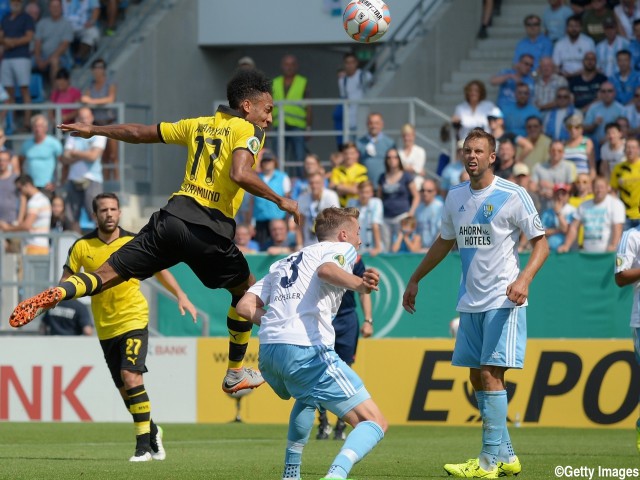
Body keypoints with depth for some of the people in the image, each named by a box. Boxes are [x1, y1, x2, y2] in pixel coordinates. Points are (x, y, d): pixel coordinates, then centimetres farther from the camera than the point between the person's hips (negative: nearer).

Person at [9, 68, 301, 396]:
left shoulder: (198, 125, 20)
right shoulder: (249, 131, 0)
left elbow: (139, 133, 26)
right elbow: (239, 174, -20)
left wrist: (94, 130, 39)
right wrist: (280, 200, -12)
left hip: (173, 216, 5)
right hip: (210, 230, -5)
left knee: (108, 274, 2)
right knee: (247, 291, 18)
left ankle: (53, 296, -25)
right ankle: (235, 374, 22)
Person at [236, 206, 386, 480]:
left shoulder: (285, 262, 30)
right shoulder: (341, 248, 11)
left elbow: (245, 306, 20)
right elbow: (326, 269, -15)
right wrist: (358, 284, -33)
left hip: (267, 354, 7)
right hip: (307, 352, -7)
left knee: (307, 398, 40)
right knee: (374, 423, -6)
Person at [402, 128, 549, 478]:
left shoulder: (513, 195, -9)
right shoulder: (455, 197, 10)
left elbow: (540, 243, -7)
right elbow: (444, 242, 25)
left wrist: (524, 278, -23)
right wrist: (415, 280, 27)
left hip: (503, 301, -7)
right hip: (470, 302, 7)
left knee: (491, 375, -13)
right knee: (477, 378, 6)